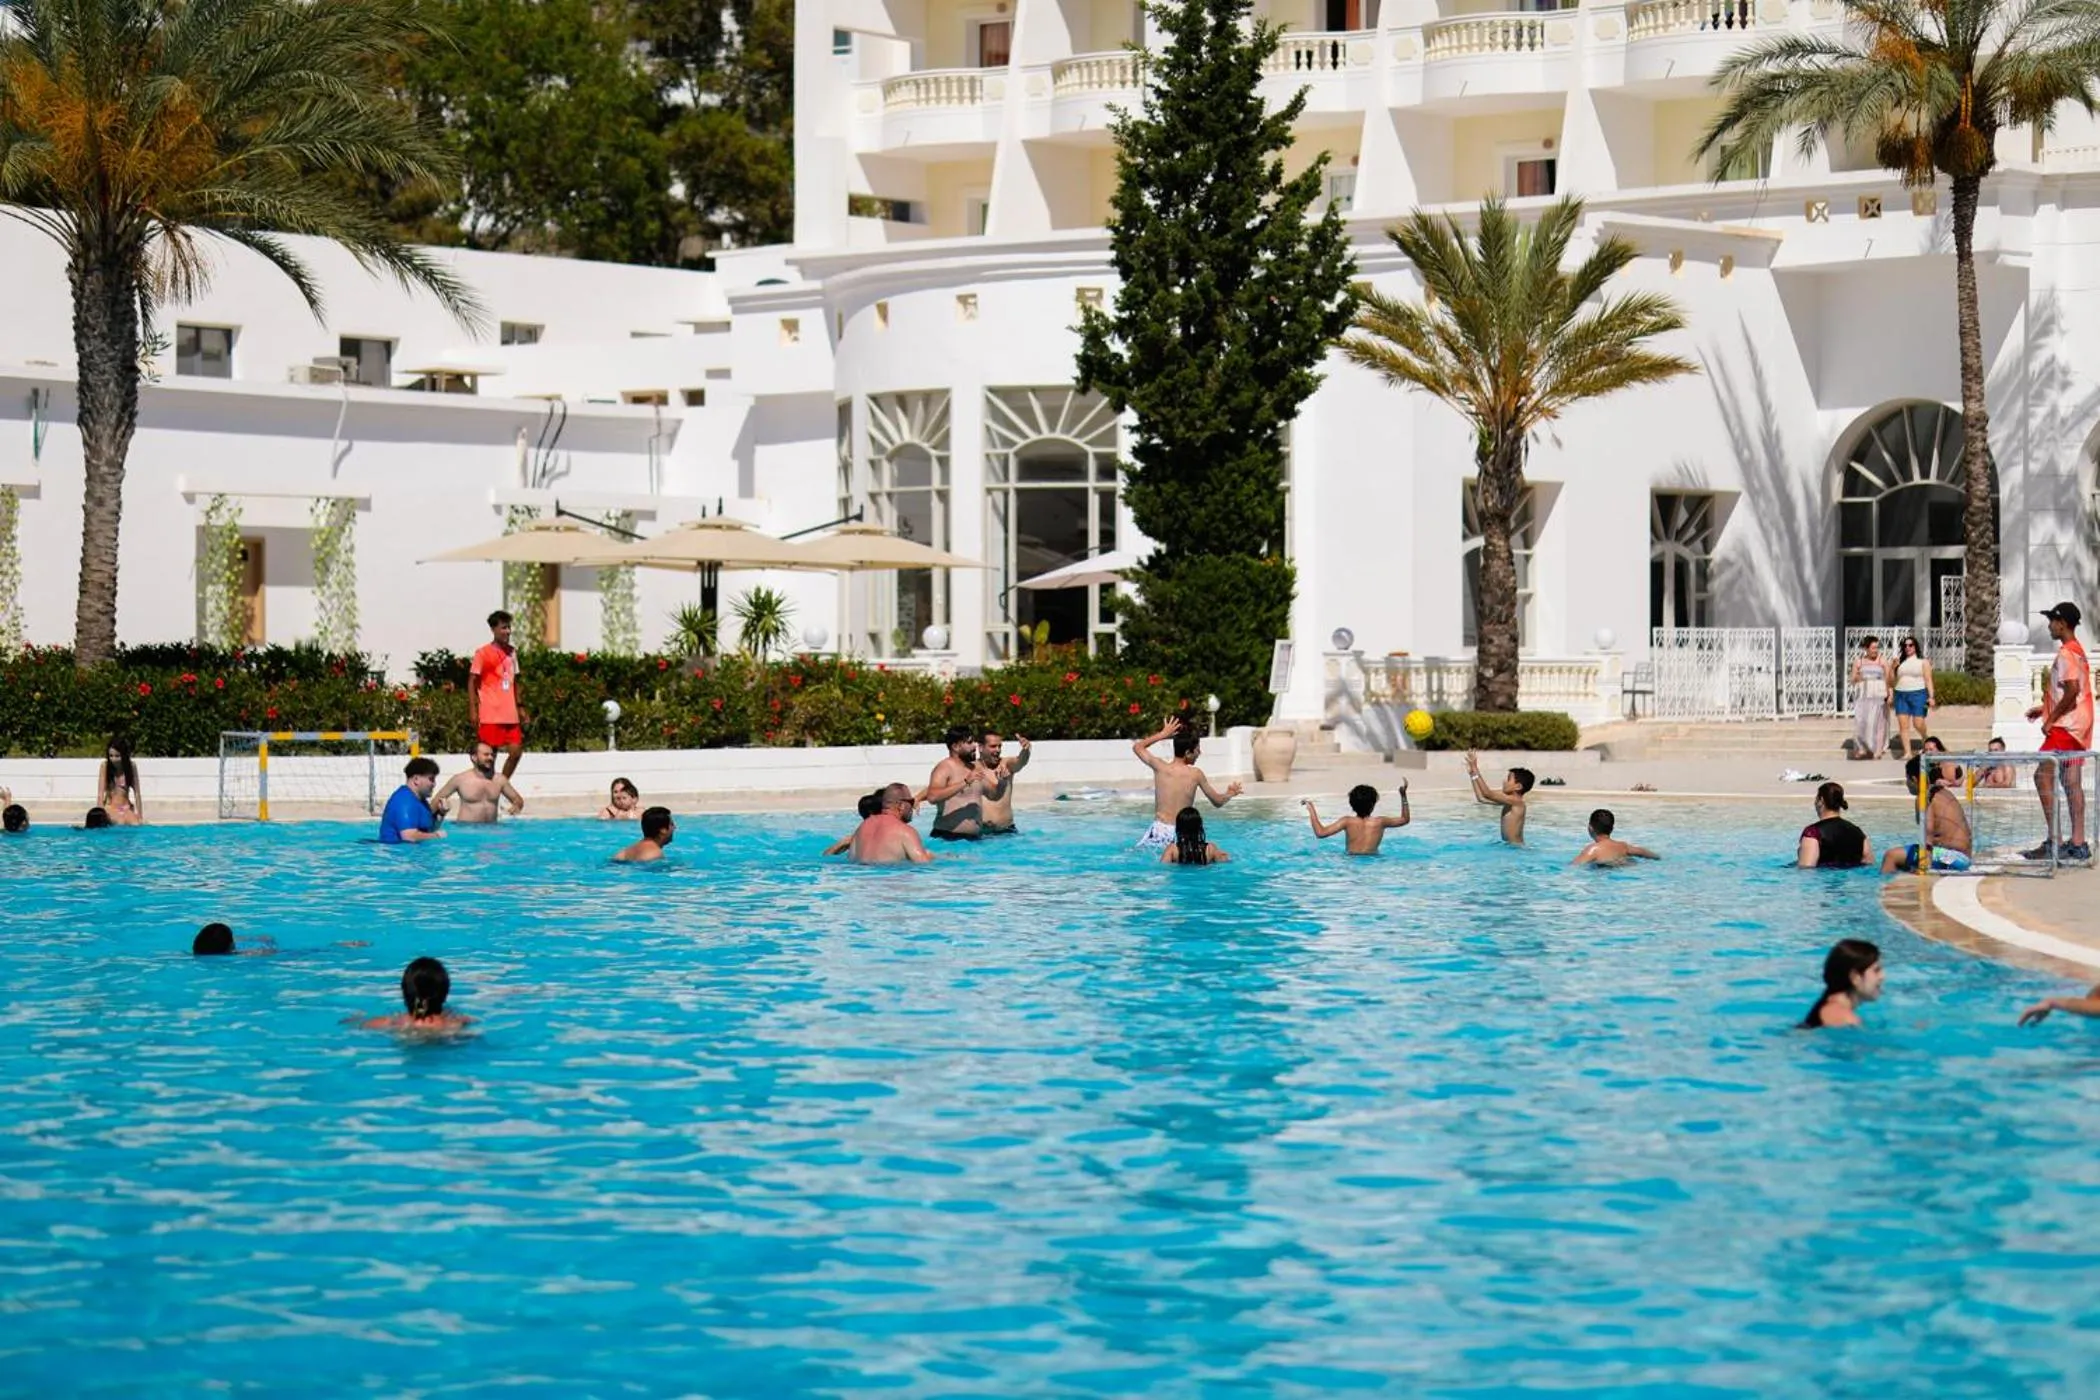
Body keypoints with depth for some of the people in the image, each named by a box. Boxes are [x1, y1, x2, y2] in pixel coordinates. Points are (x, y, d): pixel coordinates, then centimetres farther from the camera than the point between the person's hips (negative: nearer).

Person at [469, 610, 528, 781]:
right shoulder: (483, 654, -6)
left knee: (516, 751, 2)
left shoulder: (512, 652, 13)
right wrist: (472, 711, -13)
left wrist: (520, 707, 17)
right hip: (491, 715, -6)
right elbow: (472, 682, -6)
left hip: (510, 715, 6)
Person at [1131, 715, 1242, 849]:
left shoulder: (1160, 767, -2)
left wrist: (1163, 734, 18)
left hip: (1159, 829, 1)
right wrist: (1229, 794, 31)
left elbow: (1137, 747, 19)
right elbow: (1218, 802, 10)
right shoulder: (1196, 774, -4)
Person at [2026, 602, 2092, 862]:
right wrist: (2045, 708, 22)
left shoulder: (2066, 653, -15)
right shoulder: (2078, 651, 16)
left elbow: (2072, 691, -24)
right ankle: (2078, 843, 8)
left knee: (2043, 776, -10)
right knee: (2072, 782, 9)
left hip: (2066, 725, -10)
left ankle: (2053, 841, -13)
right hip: (2079, 726, 10)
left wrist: (2051, 719, -16)